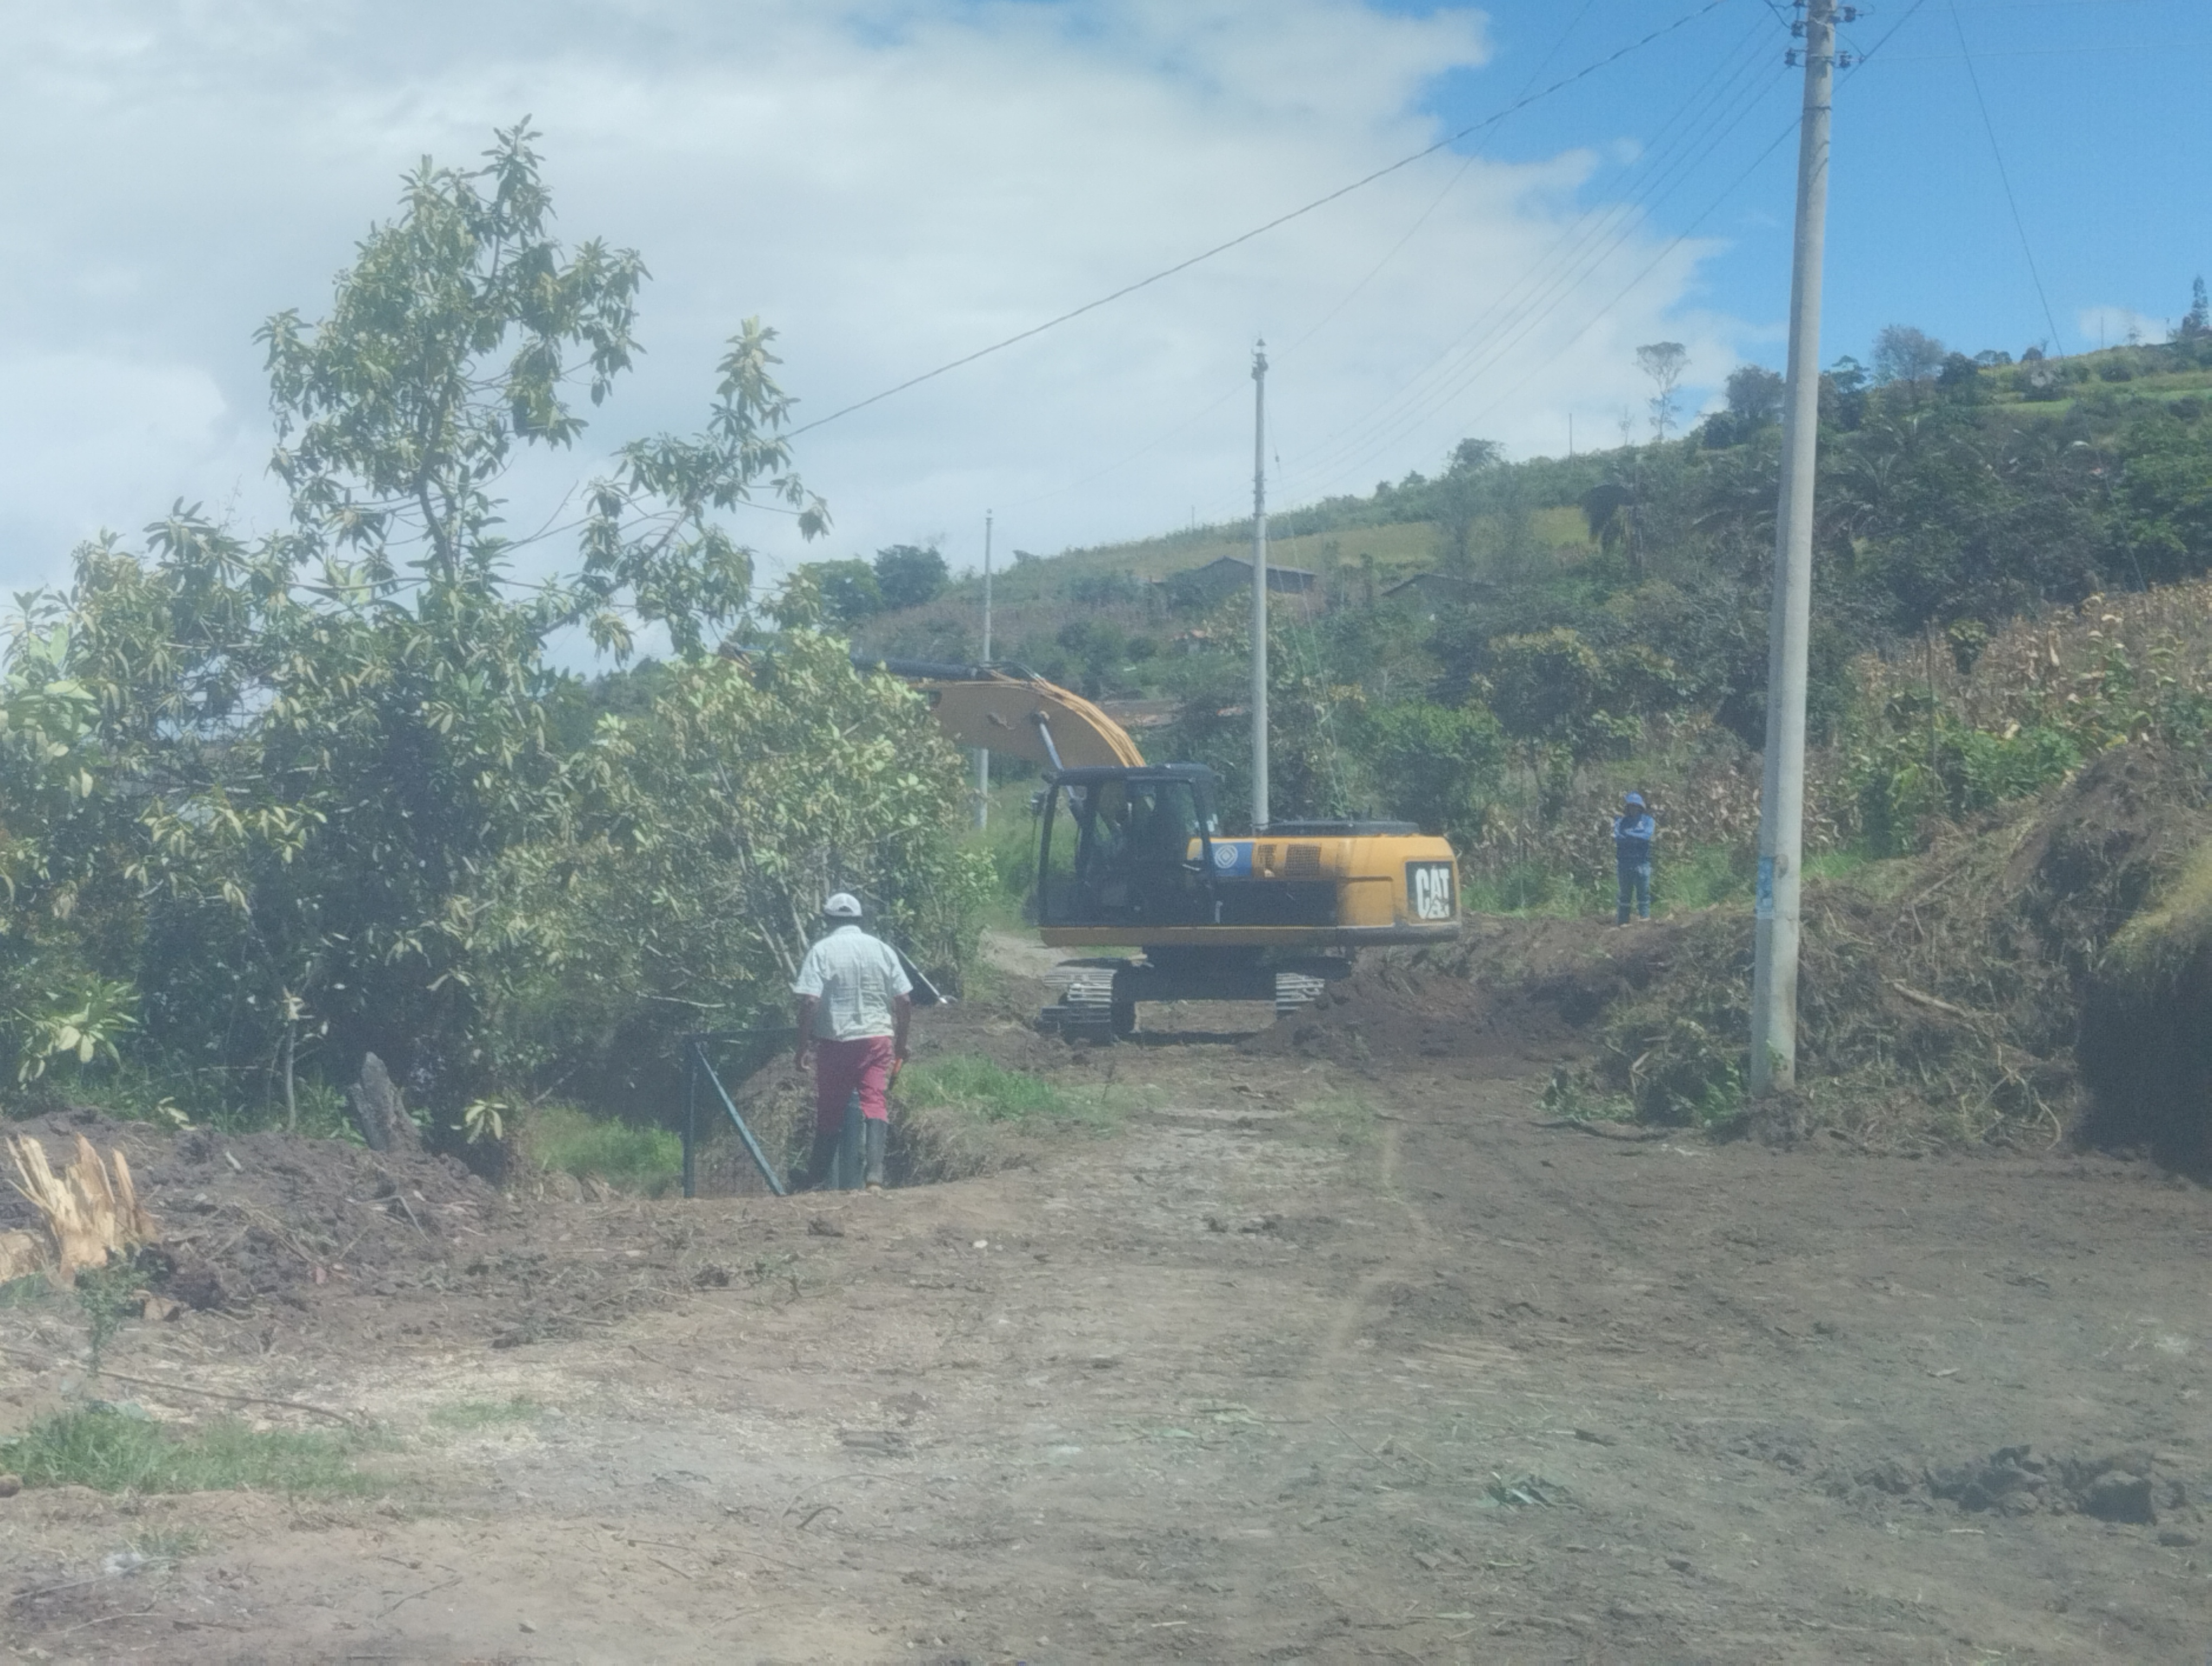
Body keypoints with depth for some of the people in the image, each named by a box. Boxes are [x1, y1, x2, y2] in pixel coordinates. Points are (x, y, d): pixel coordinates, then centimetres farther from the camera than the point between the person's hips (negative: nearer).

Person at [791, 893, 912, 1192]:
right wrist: (902, 1042, 16)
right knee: (874, 1103, -2)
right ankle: (875, 1176, -18)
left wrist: (803, 1045, -6)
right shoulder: (882, 949, 5)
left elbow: (810, 1002, -13)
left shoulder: (822, 951, -5)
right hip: (878, 1038, 2)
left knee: (830, 1110, 9)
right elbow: (904, 1000, 5)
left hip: (836, 1042, -2)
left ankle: (817, 1180, 18)